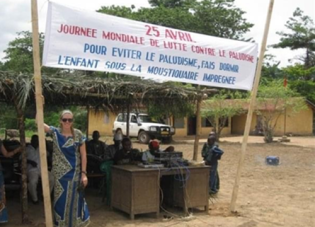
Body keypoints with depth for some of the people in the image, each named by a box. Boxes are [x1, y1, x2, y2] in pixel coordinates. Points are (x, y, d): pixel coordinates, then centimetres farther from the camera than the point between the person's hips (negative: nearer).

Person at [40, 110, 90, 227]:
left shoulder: (78, 134, -5)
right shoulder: (55, 132, -3)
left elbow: (83, 155, -3)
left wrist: (84, 173, -8)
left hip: (74, 172, -1)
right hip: (60, 173, 1)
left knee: (74, 199, 9)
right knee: (60, 199, 9)